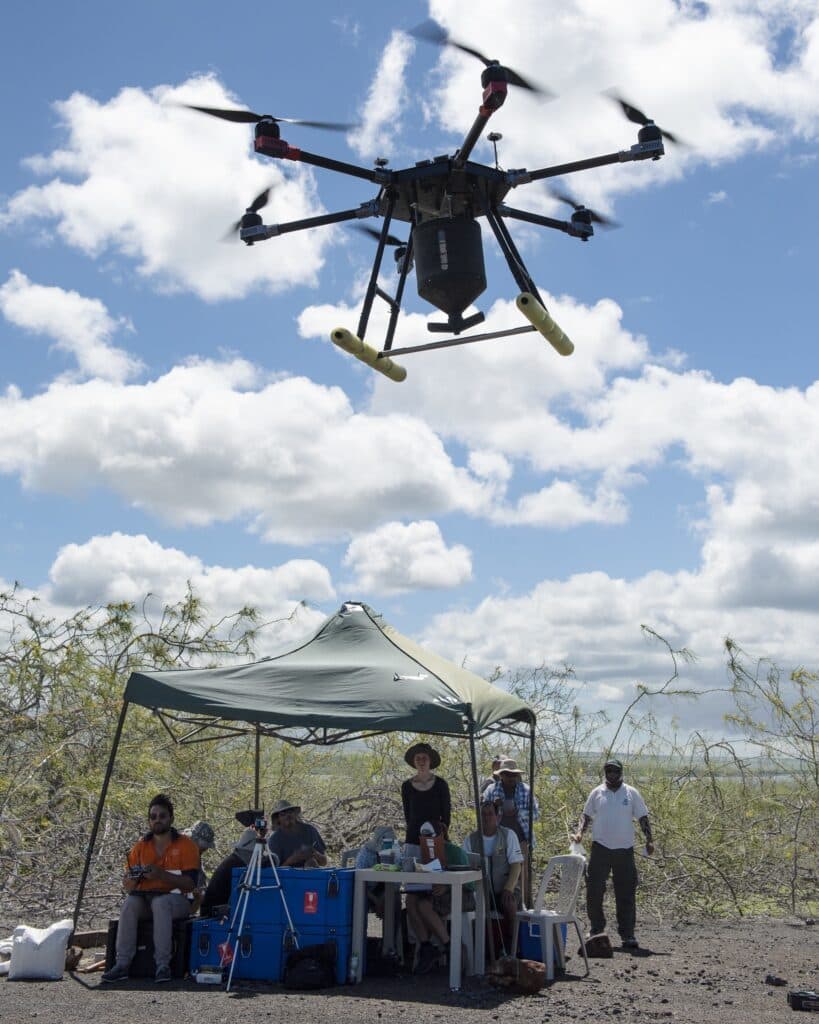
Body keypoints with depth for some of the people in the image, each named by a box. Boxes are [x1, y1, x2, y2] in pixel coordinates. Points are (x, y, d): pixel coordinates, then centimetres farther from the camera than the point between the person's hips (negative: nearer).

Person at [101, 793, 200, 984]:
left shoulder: (186, 845, 1)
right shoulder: (140, 847, 13)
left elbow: (190, 883, -10)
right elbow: (128, 886, 11)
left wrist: (161, 874, -22)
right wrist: (131, 880, -14)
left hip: (176, 899, -3)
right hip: (145, 897, 4)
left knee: (160, 902, -36)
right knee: (130, 904, -29)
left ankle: (163, 965, -37)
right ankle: (122, 964, -31)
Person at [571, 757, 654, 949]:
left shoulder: (631, 793, 3)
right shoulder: (597, 793, 5)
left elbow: (642, 818, 5)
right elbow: (586, 815, 11)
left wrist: (649, 840, -6)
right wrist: (580, 832, -5)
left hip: (624, 849, 0)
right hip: (601, 848, 1)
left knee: (626, 894, 2)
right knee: (594, 890, 2)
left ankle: (627, 935, 9)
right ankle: (596, 930, 16)